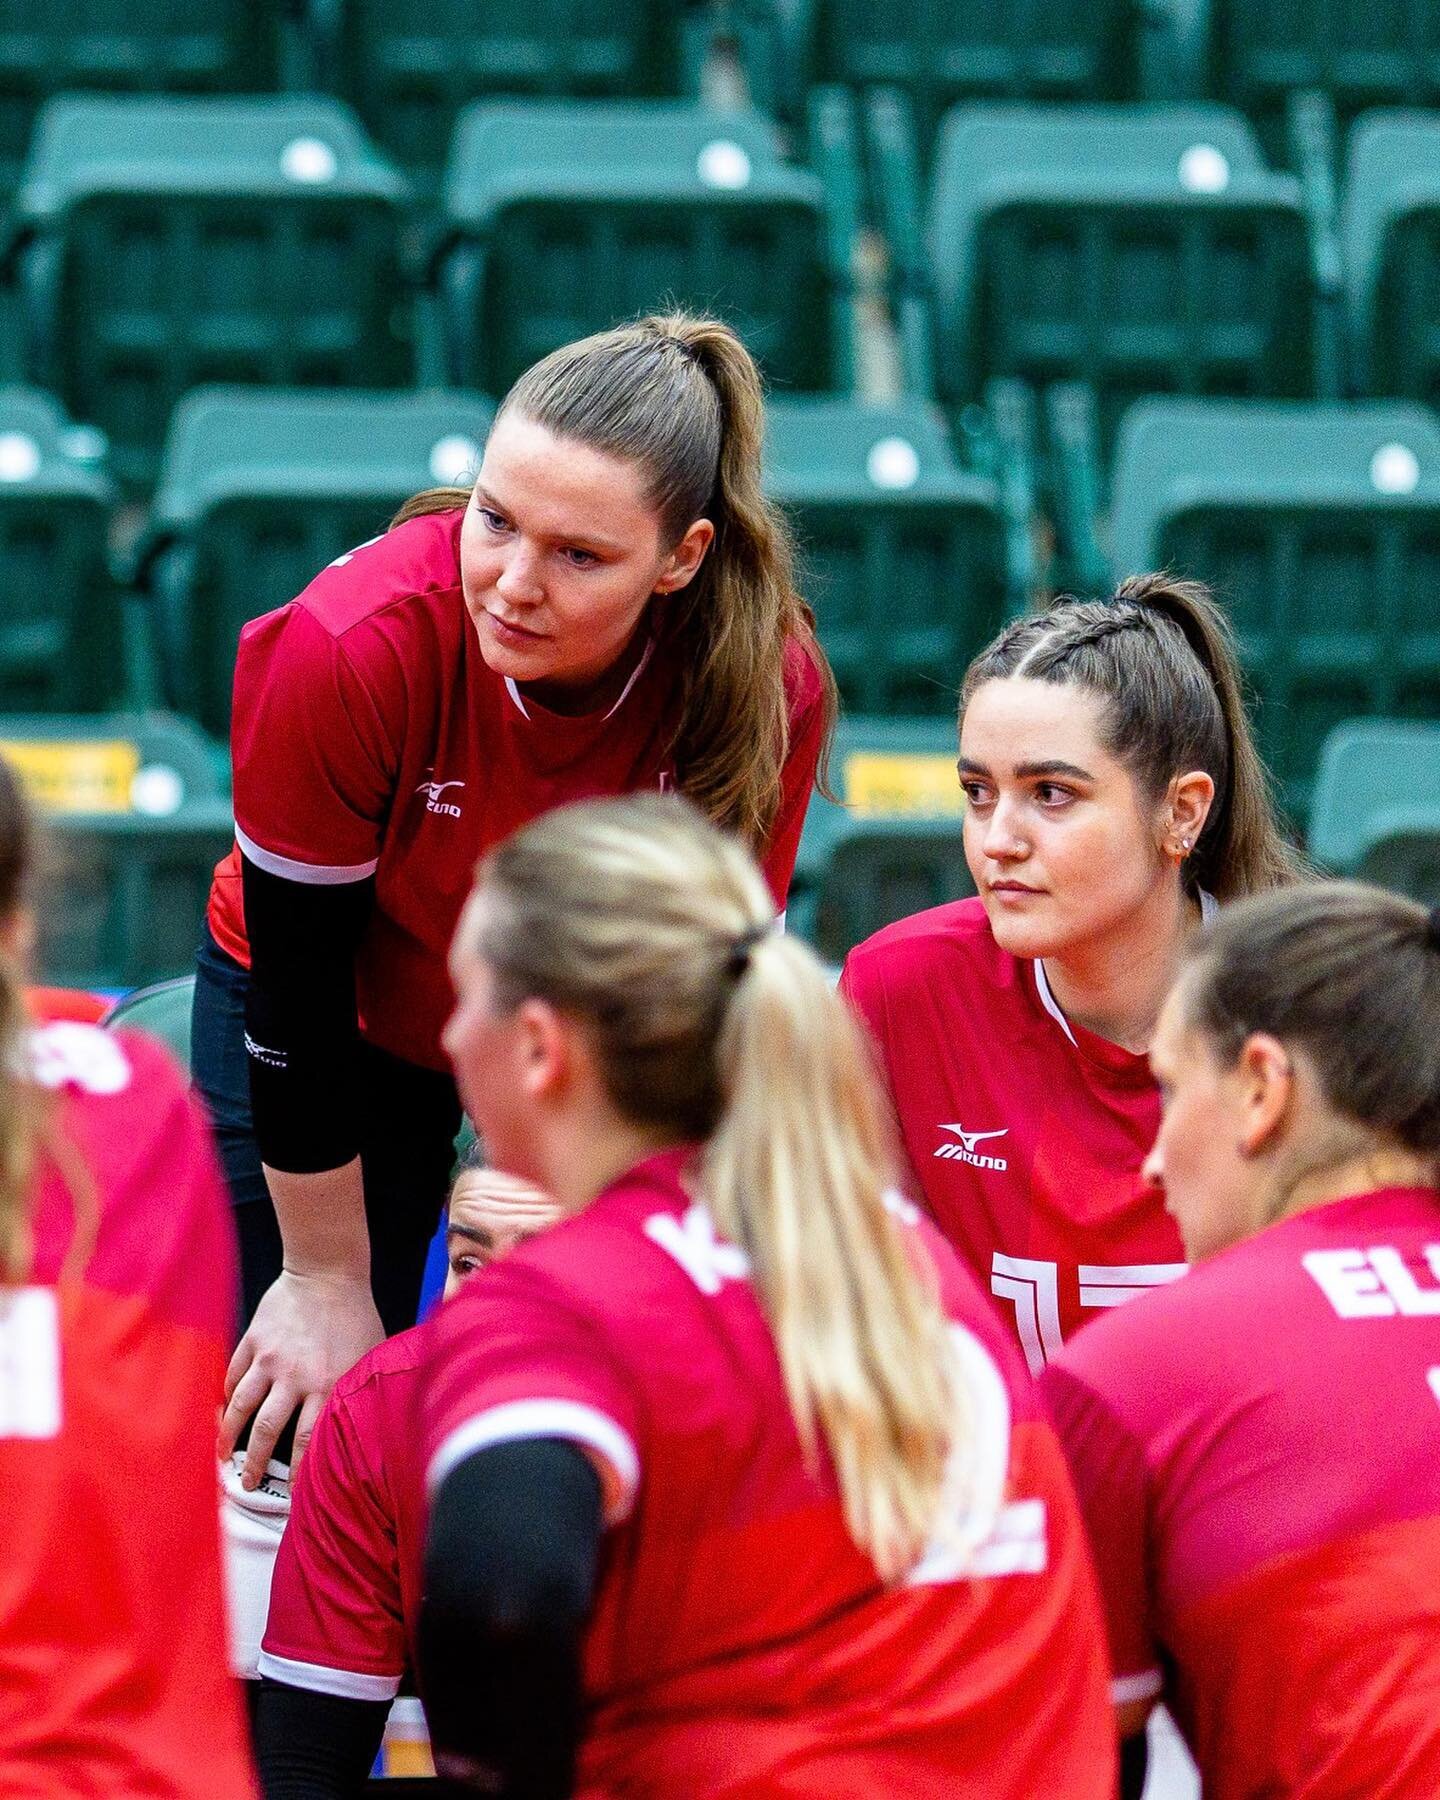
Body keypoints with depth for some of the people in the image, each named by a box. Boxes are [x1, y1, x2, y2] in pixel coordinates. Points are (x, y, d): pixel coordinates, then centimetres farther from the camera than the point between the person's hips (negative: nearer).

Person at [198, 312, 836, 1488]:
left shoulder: (770, 687, -30)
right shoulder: (352, 647, -35)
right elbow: (299, 984, -22)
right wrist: (325, 1276, -13)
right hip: (351, 1023, -1)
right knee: (303, 1420, -9)